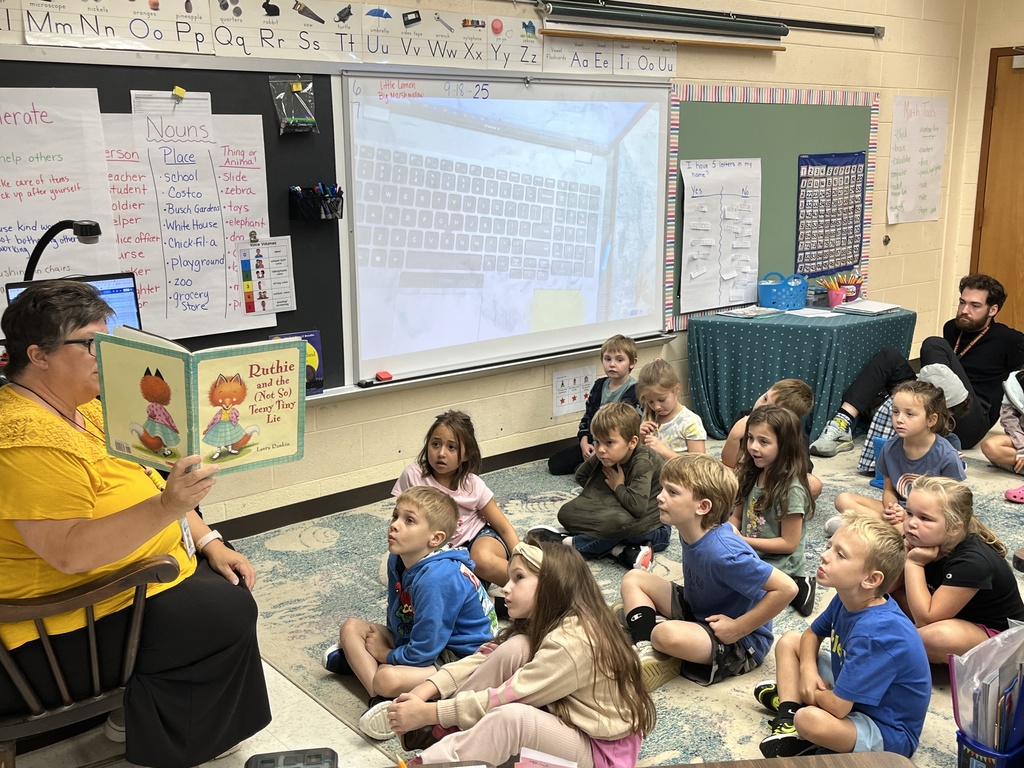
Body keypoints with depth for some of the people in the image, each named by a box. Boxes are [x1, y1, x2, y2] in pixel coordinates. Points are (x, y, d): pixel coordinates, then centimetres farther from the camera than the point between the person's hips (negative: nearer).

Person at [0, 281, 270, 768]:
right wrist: (167, 507, -41)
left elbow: (145, 485, 11)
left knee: (229, 579, 11)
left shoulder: (88, 409, 6)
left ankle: (136, 707, 21)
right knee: (228, 613, -11)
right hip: (71, 629, -10)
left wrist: (210, 543, 1)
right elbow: (71, 552, -33)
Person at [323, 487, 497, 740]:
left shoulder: (436, 578, -30)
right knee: (352, 627, 2)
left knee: (387, 679, -35)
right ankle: (379, 699, -14)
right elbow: (397, 620, 12)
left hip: (463, 659, -10)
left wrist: (384, 654, -8)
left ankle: (357, 660, -4)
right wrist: (382, 641, -6)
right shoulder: (398, 560, -3)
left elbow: (422, 653, -25)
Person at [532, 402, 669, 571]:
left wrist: (618, 486, -20)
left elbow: (637, 505, -38)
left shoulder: (643, 463, -25)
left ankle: (568, 543, -24)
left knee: (620, 521, -42)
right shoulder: (606, 457, -2)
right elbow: (581, 476, 17)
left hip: (652, 529, -8)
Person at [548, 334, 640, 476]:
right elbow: (588, 415, 15)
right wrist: (584, 442, 0)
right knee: (554, 464, -1)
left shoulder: (634, 391, -13)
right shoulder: (599, 385, 9)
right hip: (593, 443, 8)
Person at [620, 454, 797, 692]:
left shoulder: (723, 552, -34)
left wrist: (738, 627, -25)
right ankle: (646, 651, -13)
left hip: (741, 643, -9)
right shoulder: (692, 533, -9)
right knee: (633, 579, 3)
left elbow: (786, 588, -33)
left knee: (666, 634, -36)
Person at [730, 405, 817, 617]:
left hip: (779, 569, -8)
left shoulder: (790, 489, -22)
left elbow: (789, 544, -18)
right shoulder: (751, 475, 1)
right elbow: (738, 516, 10)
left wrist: (743, 540, -21)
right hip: (751, 558, 8)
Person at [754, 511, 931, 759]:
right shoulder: (847, 599, -8)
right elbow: (812, 633, 13)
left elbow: (837, 706, -33)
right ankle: (788, 719, -2)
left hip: (888, 732, -9)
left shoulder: (875, 632, -34)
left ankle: (794, 710, -4)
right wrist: (808, 670, -8)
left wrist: (808, 692, -10)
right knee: (789, 641, 9)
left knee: (810, 719, -38)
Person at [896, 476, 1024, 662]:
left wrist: (914, 563, -31)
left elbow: (925, 618, -32)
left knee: (937, 636, -36)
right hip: (956, 617, 7)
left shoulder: (972, 562, -32)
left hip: (998, 636, -7)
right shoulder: (924, 541, -12)